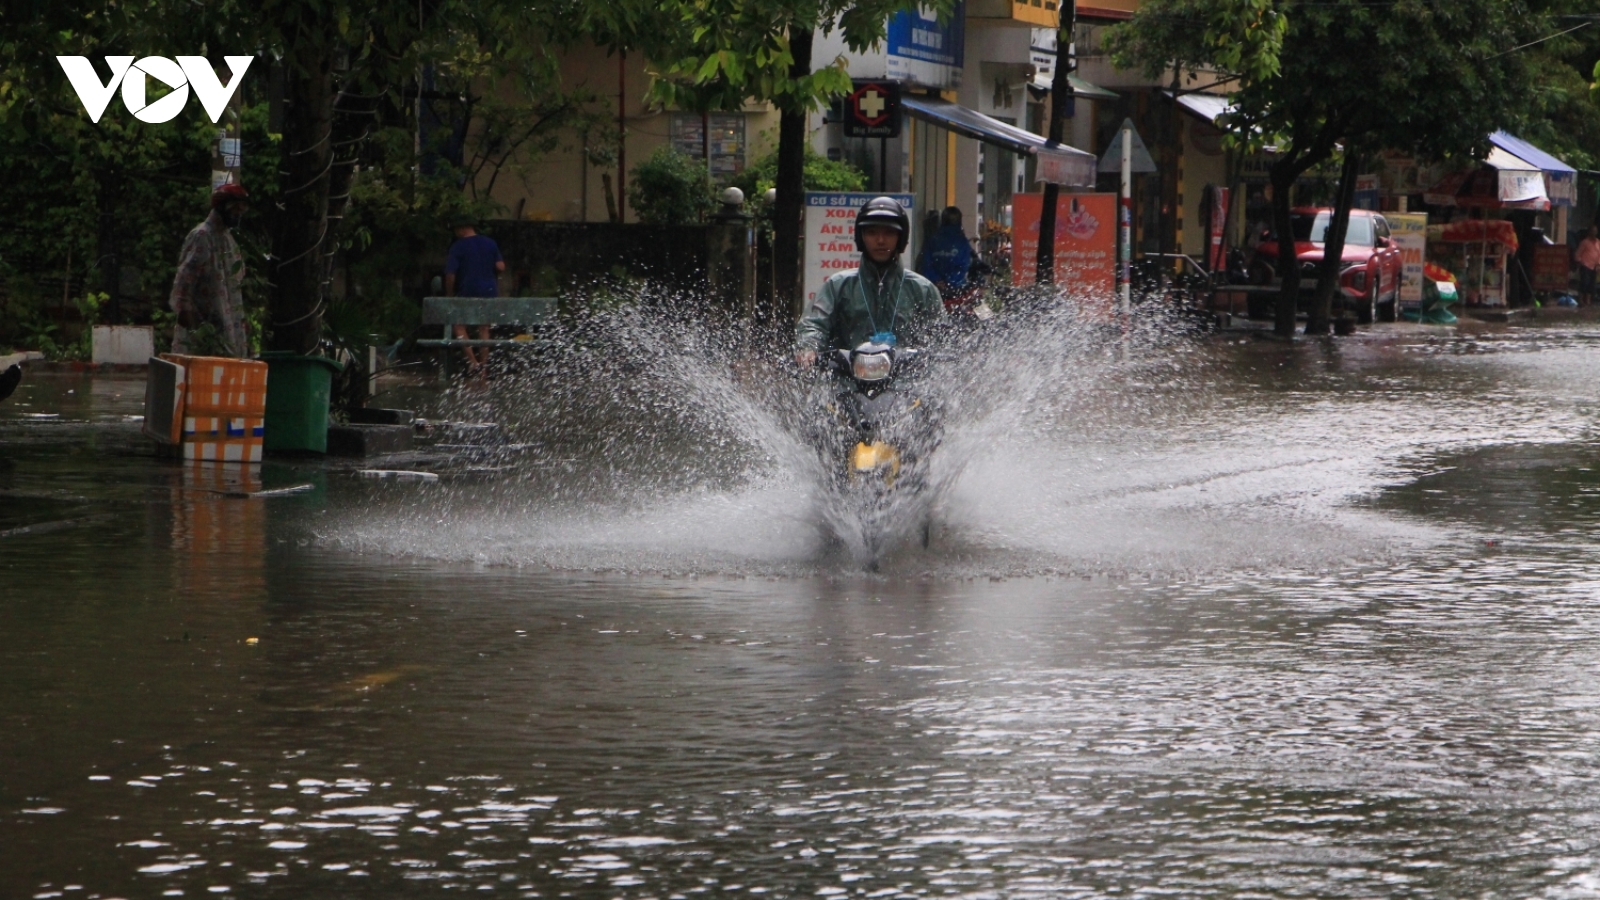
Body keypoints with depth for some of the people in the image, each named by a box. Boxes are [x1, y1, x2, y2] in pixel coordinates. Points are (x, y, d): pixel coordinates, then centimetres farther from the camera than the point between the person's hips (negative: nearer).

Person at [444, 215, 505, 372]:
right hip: (489, 290, 4)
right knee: (484, 328, 14)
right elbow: (500, 267, 0)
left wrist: (449, 294, 2)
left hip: (468, 291, -4)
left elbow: (450, 274, -10)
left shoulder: (458, 247, -6)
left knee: (460, 326, 8)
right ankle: (484, 363, 14)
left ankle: (472, 361, -6)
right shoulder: (491, 244, 5)